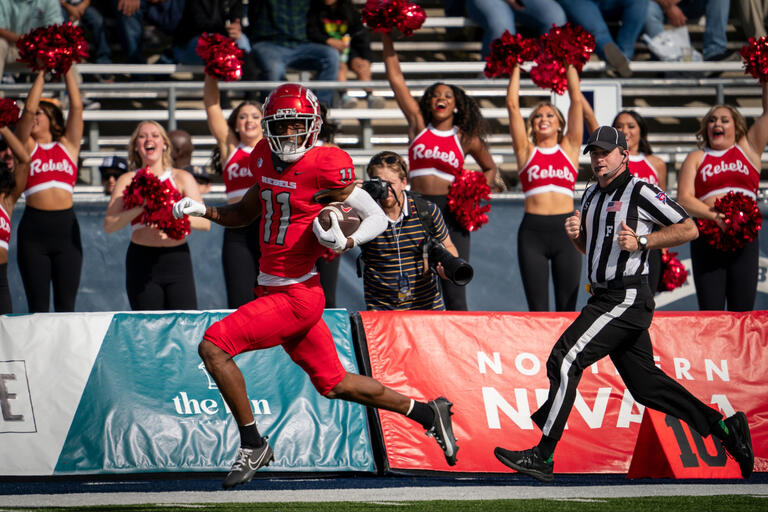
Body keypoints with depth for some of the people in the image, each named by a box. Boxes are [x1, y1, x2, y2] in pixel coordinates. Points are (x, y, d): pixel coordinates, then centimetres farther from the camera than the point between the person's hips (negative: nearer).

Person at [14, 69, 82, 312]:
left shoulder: (68, 146, 14)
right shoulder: (27, 146, 11)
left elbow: (76, 106, 7)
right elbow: (28, 109, 0)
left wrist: (68, 70, 9)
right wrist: (40, 75, 6)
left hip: (66, 228, 1)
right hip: (34, 228, -1)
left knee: (66, 304, -2)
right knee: (38, 305, -3)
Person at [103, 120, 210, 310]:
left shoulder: (182, 178, 7)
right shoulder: (128, 181, 7)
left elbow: (204, 222, -2)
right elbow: (109, 225, -5)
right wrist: (140, 209, -20)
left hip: (177, 260, 0)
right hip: (142, 261, 0)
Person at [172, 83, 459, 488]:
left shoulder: (325, 167, -16)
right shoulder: (267, 158, 7)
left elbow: (377, 218, -9)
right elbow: (247, 213, 22)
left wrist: (346, 242, -27)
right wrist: (203, 210, 6)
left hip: (295, 297, -8)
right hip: (273, 289, 8)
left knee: (213, 346, -14)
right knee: (334, 384, 17)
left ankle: (252, 444, -3)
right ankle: (428, 414, 30)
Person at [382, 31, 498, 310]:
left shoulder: (466, 138, 8)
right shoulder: (418, 125, 10)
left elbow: (490, 167, 24)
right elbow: (396, 77, 10)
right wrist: (386, 36, 7)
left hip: (451, 212, -1)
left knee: (454, 293, -5)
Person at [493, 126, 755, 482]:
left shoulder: (641, 192, -9)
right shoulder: (592, 195, 17)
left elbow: (689, 229, -10)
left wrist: (641, 242, -18)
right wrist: (576, 234, 6)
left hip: (627, 299, -10)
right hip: (605, 299, 10)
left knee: (565, 361, -16)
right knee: (645, 385, 12)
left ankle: (543, 457, -16)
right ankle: (724, 429, 21)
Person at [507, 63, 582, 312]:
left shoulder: (569, 148, 13)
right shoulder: (526, 151, 11)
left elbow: (576, 100, 12)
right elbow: (512, 103, 10)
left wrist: (569, 65, 17)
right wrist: (516, 67, 16)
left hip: (565, 230, 0)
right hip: (533, 232, 0)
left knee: (567, 310, -1)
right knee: (537, 310, -2)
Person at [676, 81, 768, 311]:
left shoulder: (748, 149, 16)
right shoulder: (696, 158, 13)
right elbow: (684, 199, -1)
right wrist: (715, 216, -17)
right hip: (707, 239, 0)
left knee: (742, 313, -1)